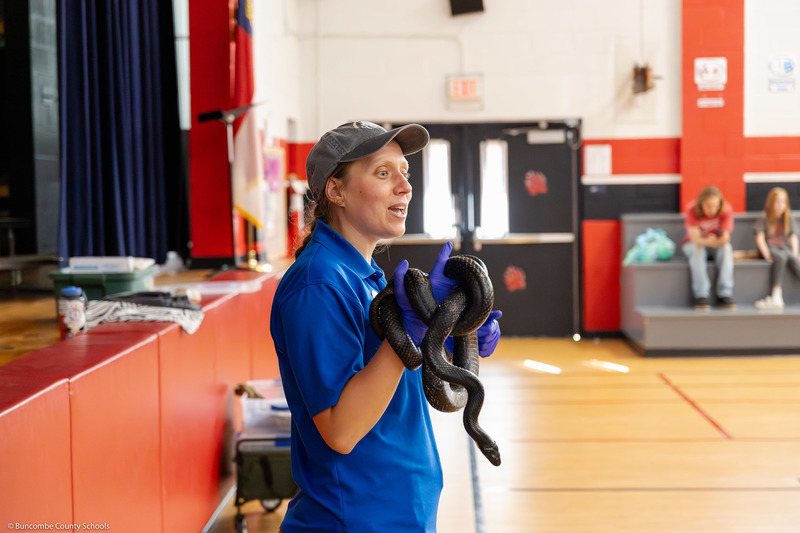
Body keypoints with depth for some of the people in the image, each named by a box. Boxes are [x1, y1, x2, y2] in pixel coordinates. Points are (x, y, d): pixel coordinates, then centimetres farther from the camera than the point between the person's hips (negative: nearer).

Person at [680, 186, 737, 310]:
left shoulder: (727, 210, -17)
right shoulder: (691, 209, -22)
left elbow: (726, 237, -22)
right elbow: (694, 238, -27)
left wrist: (721, 239, -48)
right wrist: (707, 241, -50)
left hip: (717, 245, 1)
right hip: (693, 243, -1)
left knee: (726, 248, -32)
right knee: (697, 249, -36)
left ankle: (725, 295, -34)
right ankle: (700, 296, -38)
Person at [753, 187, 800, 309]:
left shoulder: (788, 218, 14)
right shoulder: (763, 218, 3)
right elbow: (760, 238, -4)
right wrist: (766, 253, -17)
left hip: (785, 248, 4)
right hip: (769, 247, -4)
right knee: (781, 258, -37)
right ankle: (777, 297, -49)